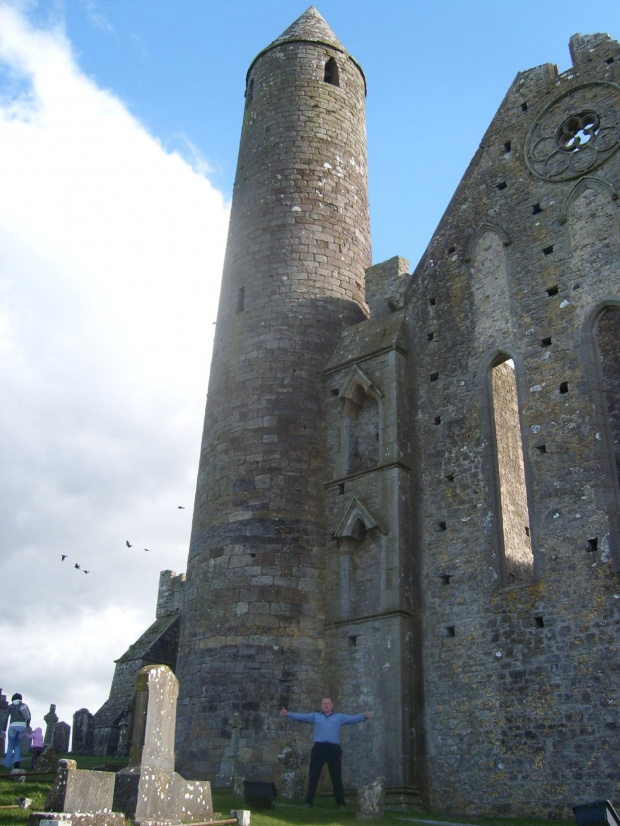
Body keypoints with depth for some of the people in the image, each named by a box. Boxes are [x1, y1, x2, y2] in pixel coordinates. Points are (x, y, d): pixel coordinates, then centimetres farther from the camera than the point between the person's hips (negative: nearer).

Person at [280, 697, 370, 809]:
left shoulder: (339, 717, 15)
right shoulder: (315, 716, 15)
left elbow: (353, 718, 5)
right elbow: (301, 716, 5)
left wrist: (365, 716, -14)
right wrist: (287, 714, -9)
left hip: (334, 749, 0)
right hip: (318, 748, 0)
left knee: (336, 777, 2)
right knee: (313, 775, -1)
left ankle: (340, 803, 10)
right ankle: (309, 801, 8)